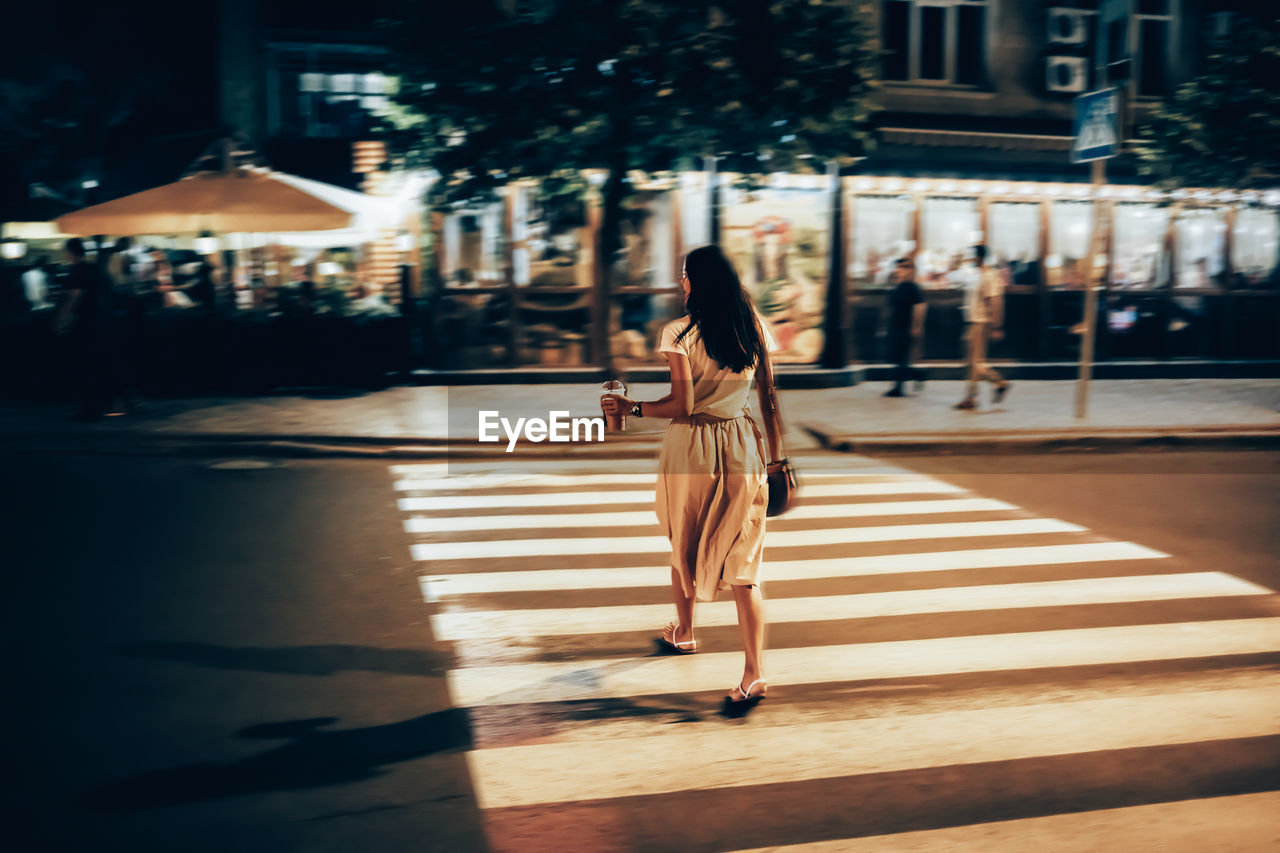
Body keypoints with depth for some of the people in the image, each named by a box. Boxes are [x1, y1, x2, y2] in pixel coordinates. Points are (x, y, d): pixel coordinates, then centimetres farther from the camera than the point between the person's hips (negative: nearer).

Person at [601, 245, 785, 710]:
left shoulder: (679, 333, -12)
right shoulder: (755, 328, 2)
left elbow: (681, 407, -17)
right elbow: (770, 400, 4)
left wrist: (629, 407, -3)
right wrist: (777, 458, 12)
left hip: (691, 447, -3)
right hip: (742, 448, 3)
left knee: (685, 546, 21)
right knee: (741, 559, 3)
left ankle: (683, 632, 43)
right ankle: (755, 670, -4)